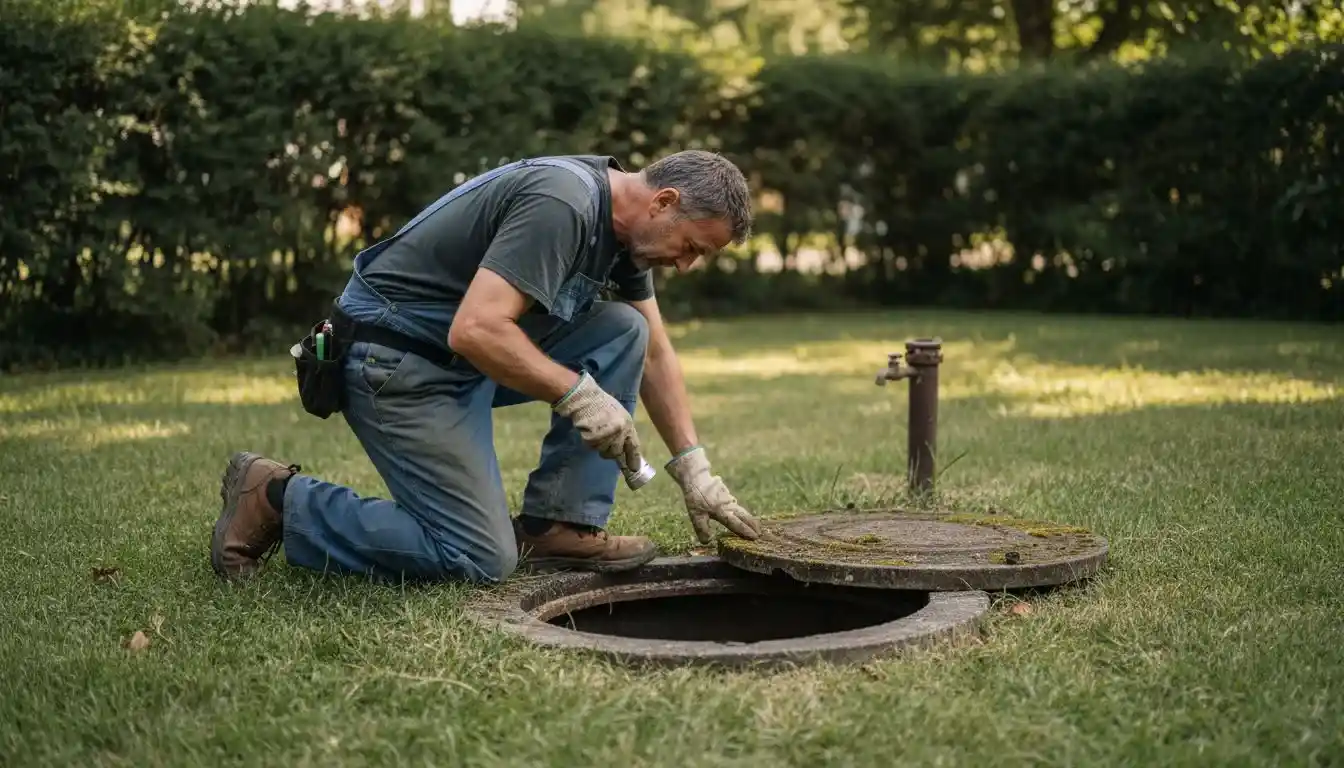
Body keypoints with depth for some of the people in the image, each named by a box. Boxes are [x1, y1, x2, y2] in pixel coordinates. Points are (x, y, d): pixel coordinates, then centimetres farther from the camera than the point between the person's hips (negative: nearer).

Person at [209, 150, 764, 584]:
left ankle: (557, 525, 2)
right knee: (481, 560, -11)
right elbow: (477, 330, -33)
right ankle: (277, 498, 1)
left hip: (469, 356, 10)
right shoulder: (561, 204, -25)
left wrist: (693, 466, 9)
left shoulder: (624, 219, 6)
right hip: (396, 360, -10)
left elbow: (653, 353, 14)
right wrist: (579, 394, -24)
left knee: (623, 332, -2)